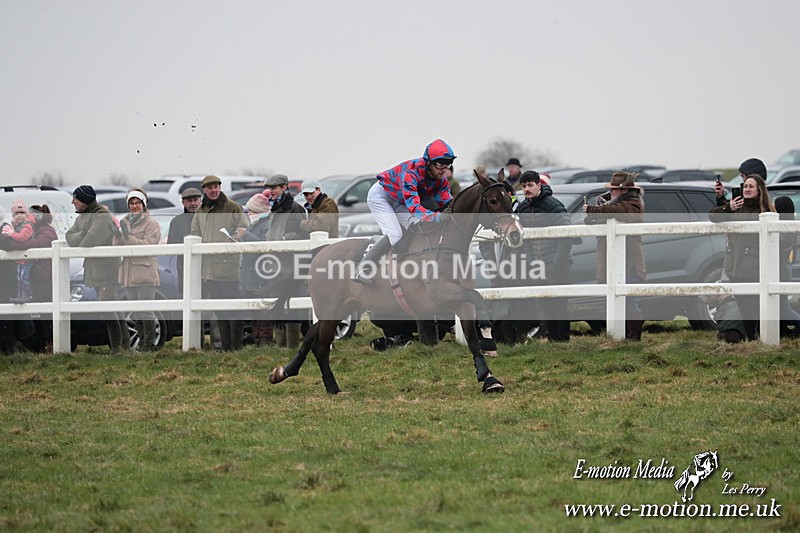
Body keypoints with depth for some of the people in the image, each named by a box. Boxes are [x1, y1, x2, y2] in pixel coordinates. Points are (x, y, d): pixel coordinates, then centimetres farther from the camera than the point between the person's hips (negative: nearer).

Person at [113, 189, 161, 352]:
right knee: (136, 312, 10)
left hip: (145, 274, -7)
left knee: (146, 311, -9)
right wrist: (118, 234, -8)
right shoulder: (125, 222, 18)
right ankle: (142, 342, 15)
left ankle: (150, 343, -6)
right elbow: (118, 247, 12)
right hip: (129, 274, 7)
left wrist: (129, 237, -20)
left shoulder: (152, 224, -1)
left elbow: (149, 245, -15)